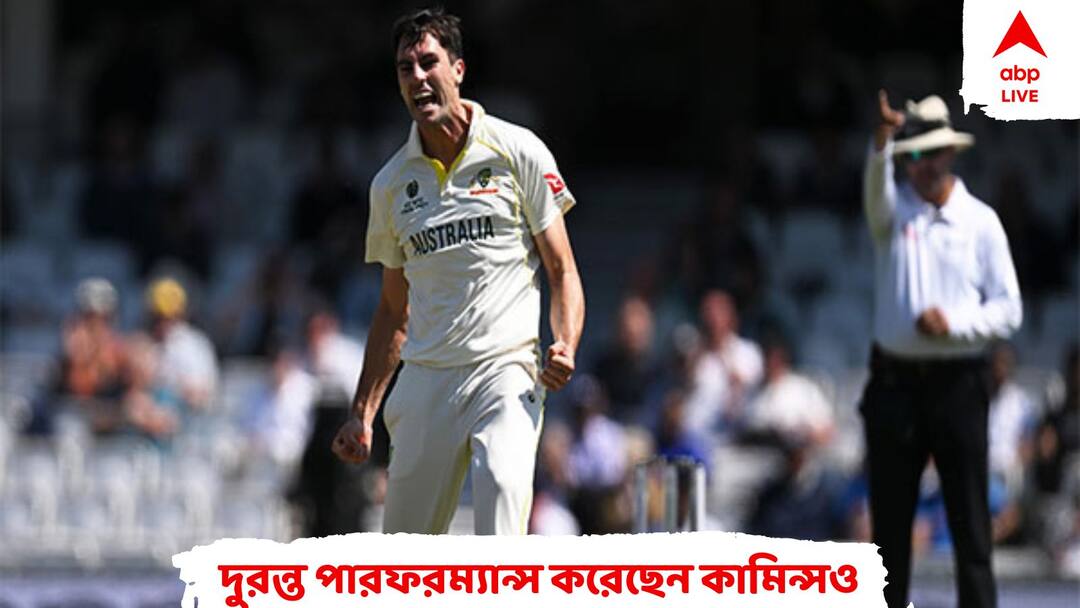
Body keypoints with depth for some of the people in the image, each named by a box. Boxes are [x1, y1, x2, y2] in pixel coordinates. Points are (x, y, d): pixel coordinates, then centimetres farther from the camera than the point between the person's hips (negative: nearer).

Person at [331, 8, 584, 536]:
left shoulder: (518, 152, 2)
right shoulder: (391, 184, 13)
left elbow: (561, 270, 4)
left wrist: (565, 348, -15)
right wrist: (362, 412, 15)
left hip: (506, 369, -4)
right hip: (425, 376, 4)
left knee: (503, 478, -31)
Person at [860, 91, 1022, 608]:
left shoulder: (981, 222, 3)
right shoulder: (894, 208, 7)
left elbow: (1008, 311, 2)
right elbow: (876, 187, -19)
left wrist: (954, 324, -15)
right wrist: (883, 139, -39)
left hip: (958, 383, -2)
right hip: (895, 381, 2)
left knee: (969, 514, -4)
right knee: (890, 516, 5)